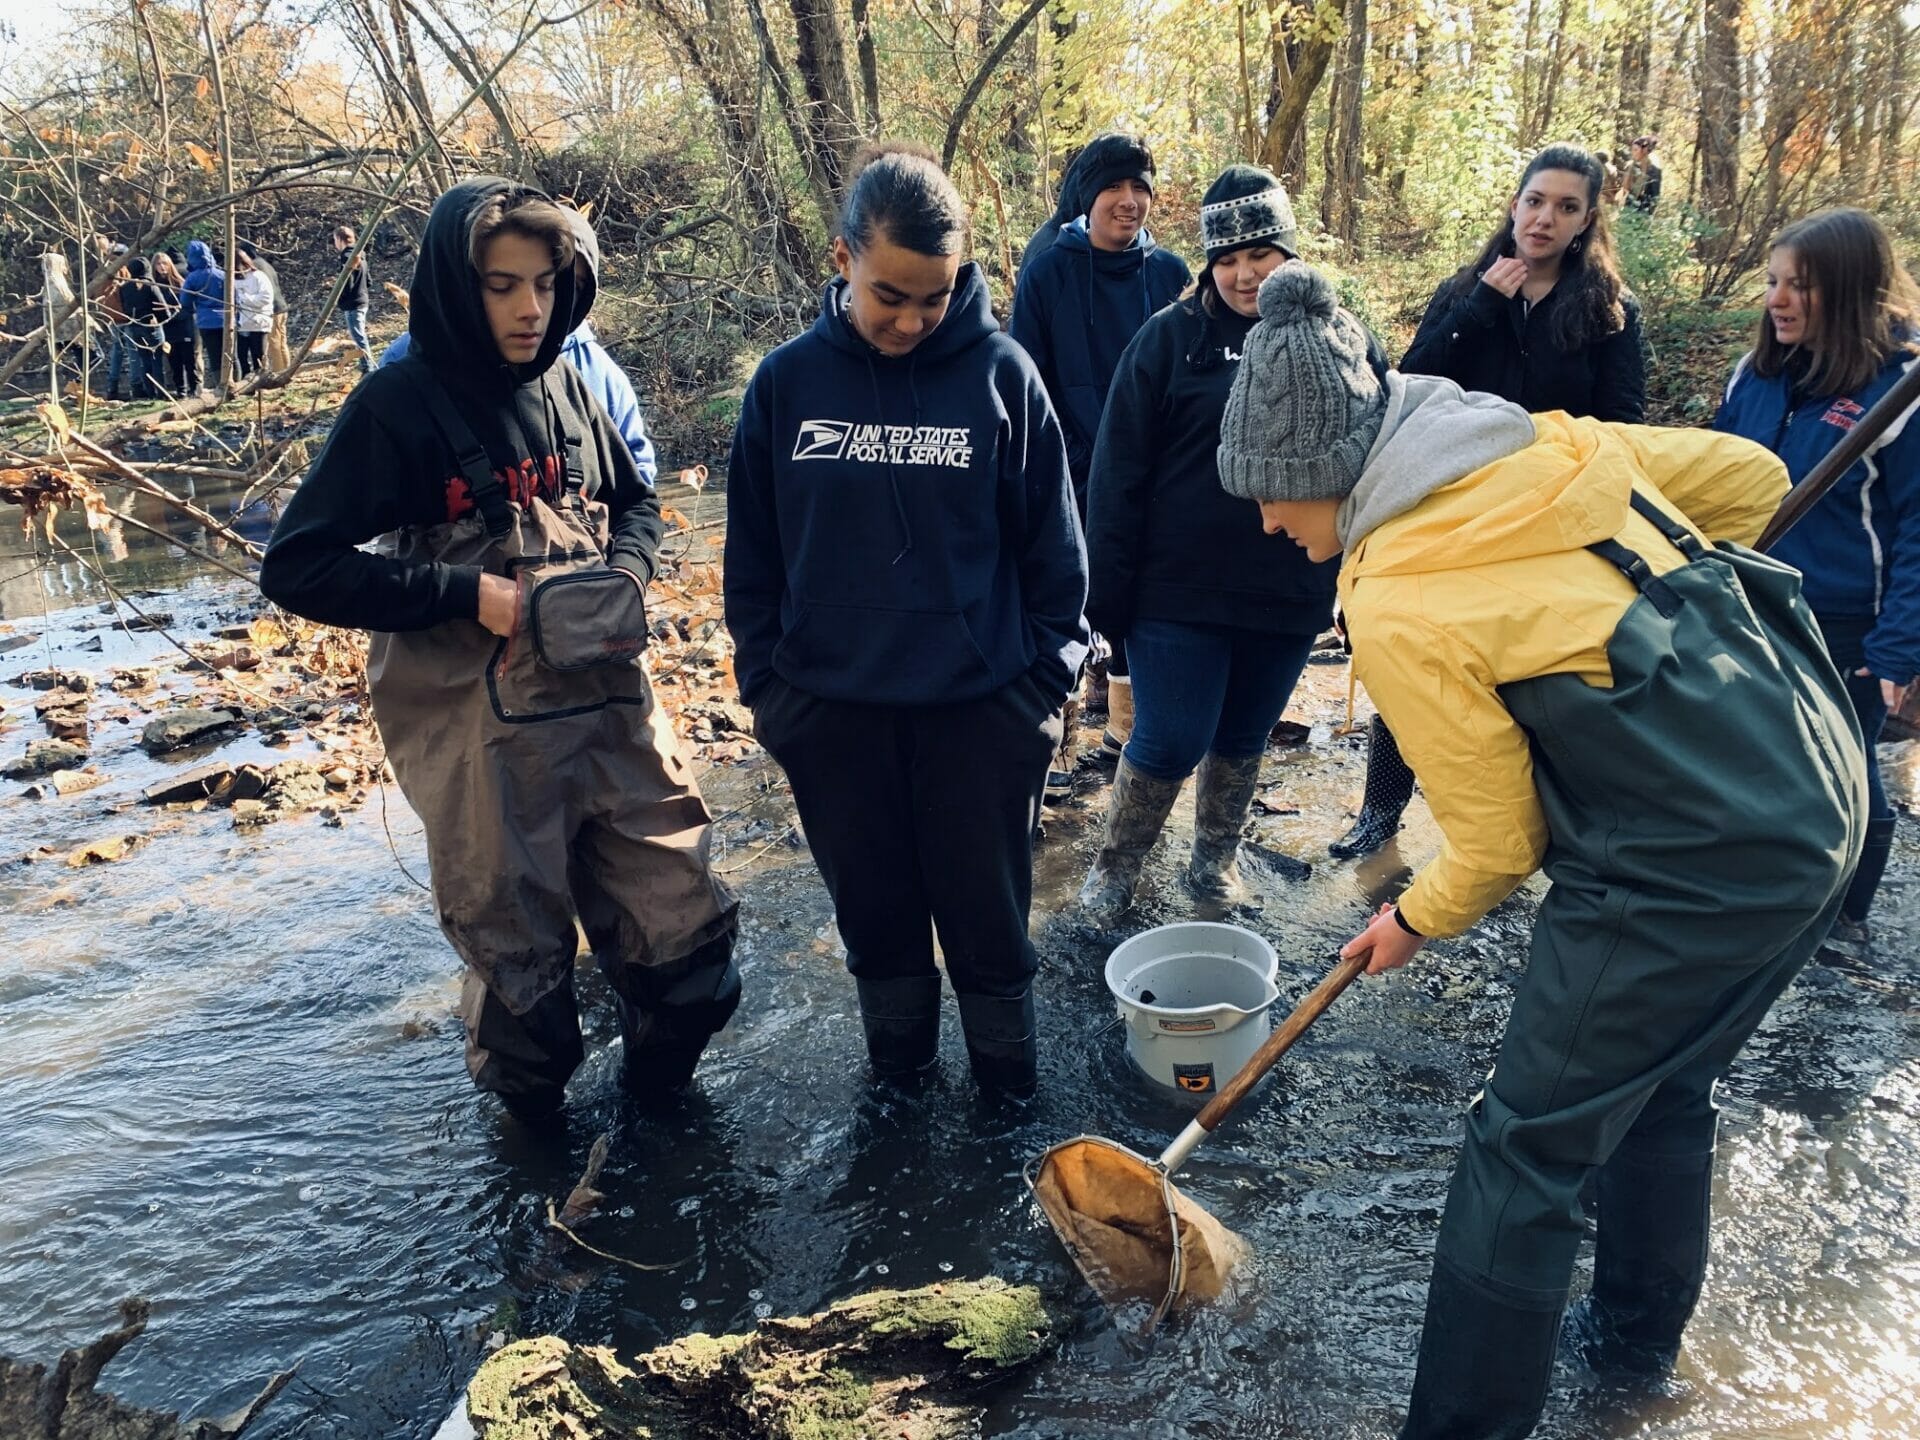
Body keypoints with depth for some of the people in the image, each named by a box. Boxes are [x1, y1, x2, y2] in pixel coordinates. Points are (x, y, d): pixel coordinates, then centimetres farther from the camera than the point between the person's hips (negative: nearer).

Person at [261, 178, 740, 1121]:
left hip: (607, 703, 4)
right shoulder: (400, 405, -7)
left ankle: (657, 1080, 34)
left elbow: (634, 502, 21)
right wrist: (471, 594, -17)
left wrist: (624, 574, -2)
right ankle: (530, 1105, 38)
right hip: (480, 732, -4)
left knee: (682, 930, 6)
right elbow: (297, 567, -10)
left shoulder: (563, 386, 7)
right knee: (515, 947, 10)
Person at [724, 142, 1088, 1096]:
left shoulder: (1001, 374, -6)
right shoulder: (785, 382, -2)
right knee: (872, 910, 17)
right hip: (830, 711, 2)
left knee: (988, 911, 11)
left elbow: (1053, 543, 0)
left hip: (980, 706, -1)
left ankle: (1008, 1082, 35)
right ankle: (896, 1071, 40)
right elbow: (752, 554, 5)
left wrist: (1049, 676, -2)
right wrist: (763, 682, 4)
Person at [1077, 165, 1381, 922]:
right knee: (1168, 744, -1)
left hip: (1289, 597, 3)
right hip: (1178, 594, -3)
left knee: (1243, 741, 16)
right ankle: (1115, 866, 23)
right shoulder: (1171, 336, -5)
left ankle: (1216, 856, 38)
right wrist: (1108, 595, -9)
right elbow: (1117, 474, -6)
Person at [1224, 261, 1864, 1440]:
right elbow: (1748, 476, 13)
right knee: (1667, 1079, 27)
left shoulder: (1395, 611, -18)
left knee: (1527, 1147, 6)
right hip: (1825, 796, 9)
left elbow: (1498, 841, -8)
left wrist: (1414, 922, 12)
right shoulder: (1545, 442, 2)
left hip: (1691, 874, -9)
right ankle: (1640, 1332, 49)